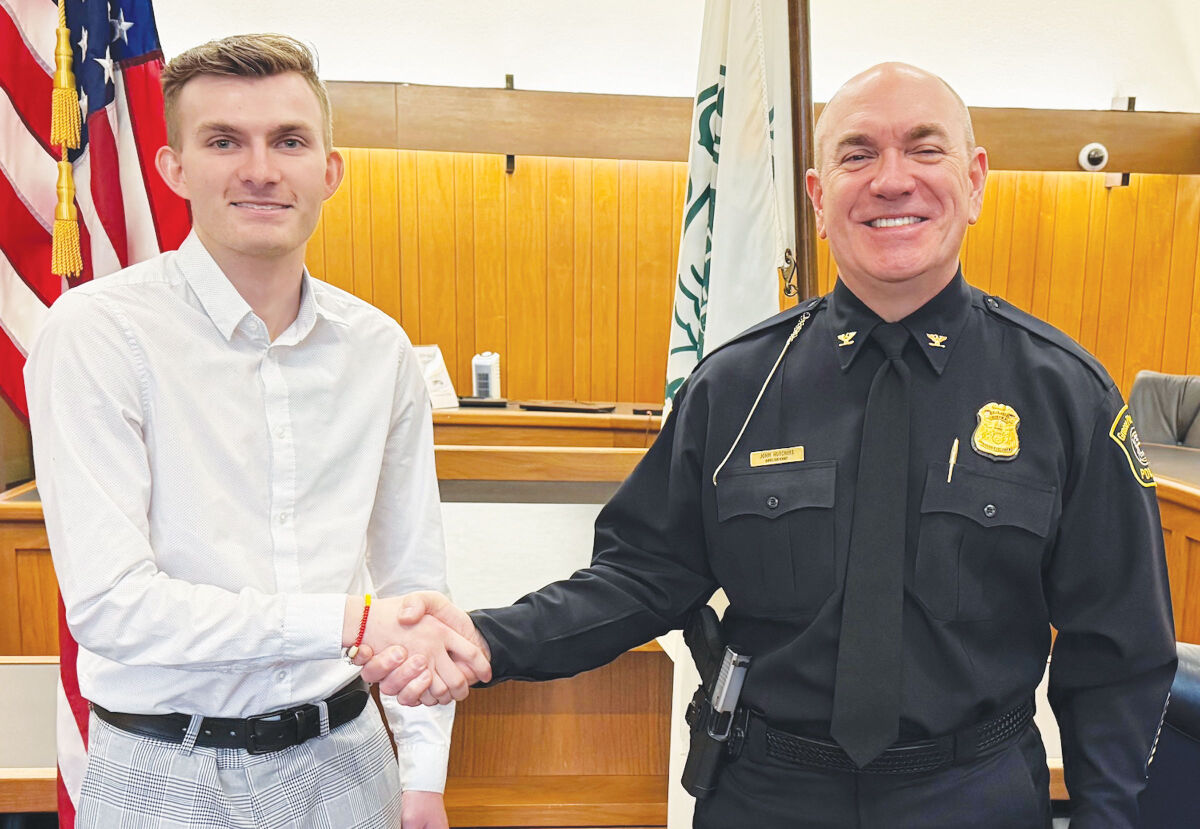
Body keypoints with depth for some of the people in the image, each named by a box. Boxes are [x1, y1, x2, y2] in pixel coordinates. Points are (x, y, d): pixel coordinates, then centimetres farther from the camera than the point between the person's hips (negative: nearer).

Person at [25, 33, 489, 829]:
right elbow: (108, 603, -20)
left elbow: (413, 572, 4)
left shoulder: (379, 346, -1)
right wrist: (353, 621, -24)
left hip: (341, 755, 4)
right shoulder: (97, 331, -14)